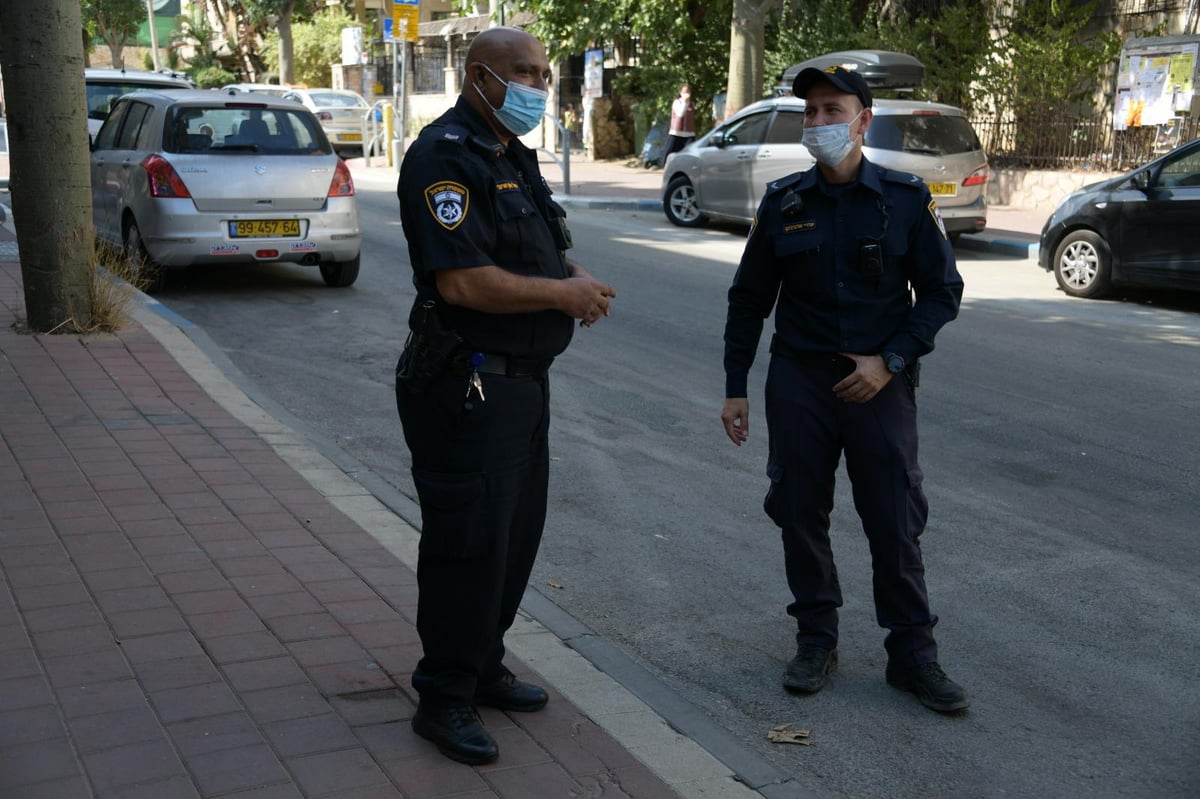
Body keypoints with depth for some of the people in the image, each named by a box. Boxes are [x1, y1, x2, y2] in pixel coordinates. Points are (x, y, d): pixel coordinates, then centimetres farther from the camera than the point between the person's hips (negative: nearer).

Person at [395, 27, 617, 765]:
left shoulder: (514, 156, 15)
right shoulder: (445, 158, -17)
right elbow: (461, 281, -27)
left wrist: (577, 282, 1)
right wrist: (565, 294, -17)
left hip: (524, 380, 10)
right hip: (468, 389, -10)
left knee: (517, 531, 17)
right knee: (469, 541, -3)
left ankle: (483, 667, 33)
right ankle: (445, 699, 11)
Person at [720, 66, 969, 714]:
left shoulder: (906, 198, -3)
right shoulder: (783, 202, 2)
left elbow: (943, 291, 0)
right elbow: (749, 300, 8)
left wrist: (890, 361, -11)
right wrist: (735, 388, 5)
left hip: (880, 383, -2)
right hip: (799, 381, 2)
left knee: (895, 523, 0)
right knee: (800, 514, 6)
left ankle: (912, 653, 13)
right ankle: (816, 641, 22)